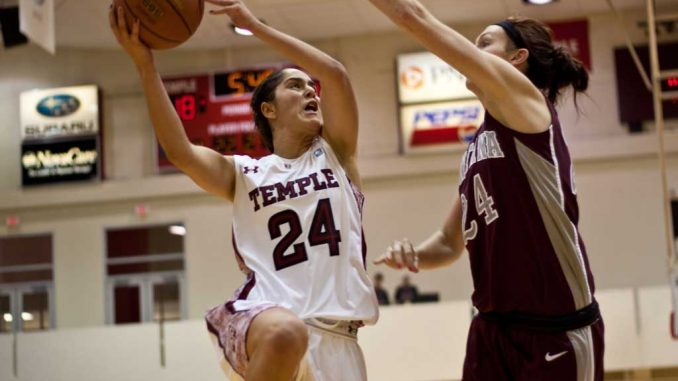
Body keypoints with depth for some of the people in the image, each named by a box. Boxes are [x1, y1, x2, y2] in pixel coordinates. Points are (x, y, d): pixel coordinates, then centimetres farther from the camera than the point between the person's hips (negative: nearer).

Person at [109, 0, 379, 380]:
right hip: (269, 321, -3)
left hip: (335, 338, 3)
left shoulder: (336, 154, 15)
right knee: (285, 332, -39)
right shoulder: (244, 174, 13)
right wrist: (145, 63, -10)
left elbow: (336, 74, 0)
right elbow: (180, 152, -5)